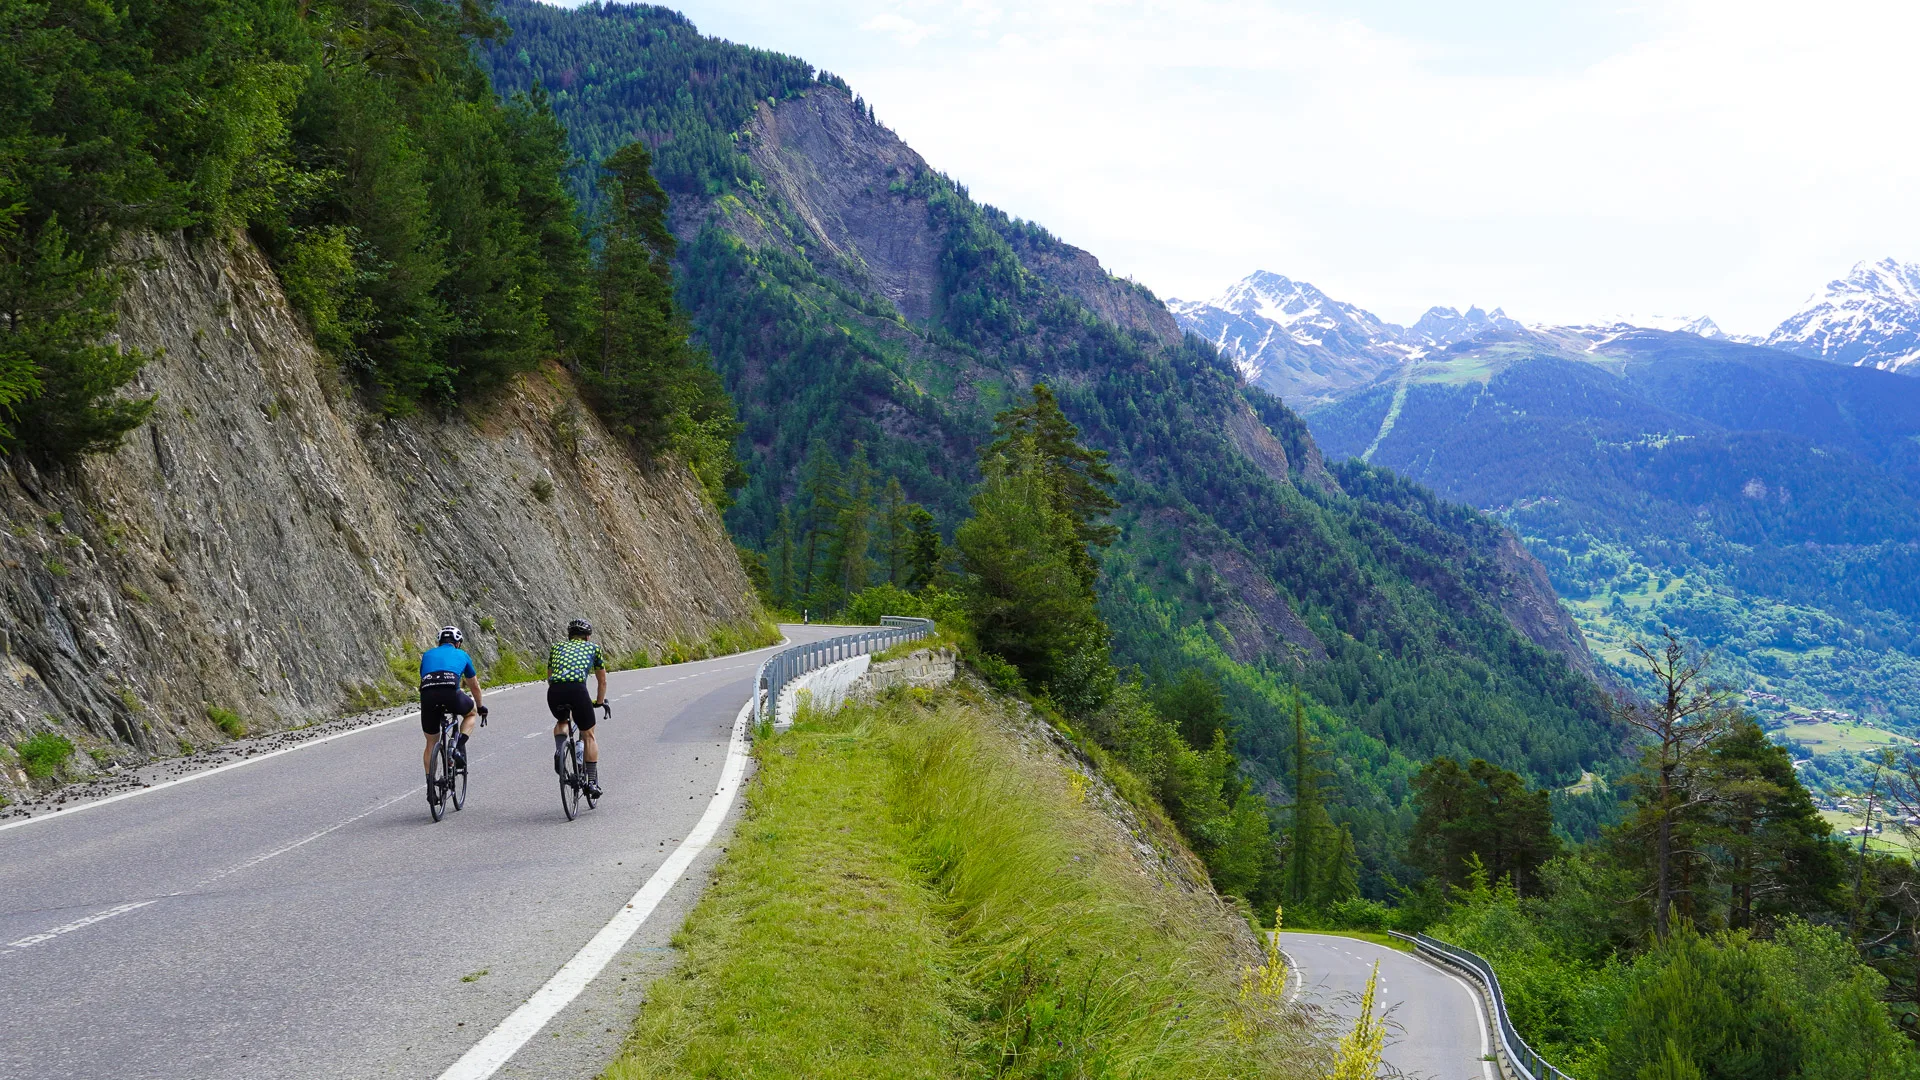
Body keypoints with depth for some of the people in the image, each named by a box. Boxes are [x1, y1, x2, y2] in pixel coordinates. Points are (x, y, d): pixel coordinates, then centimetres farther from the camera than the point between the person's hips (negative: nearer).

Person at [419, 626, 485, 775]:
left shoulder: (428, 654, 32)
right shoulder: (462, 655, 28)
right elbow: (474, 686, 39)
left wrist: (432, 703, 58)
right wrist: (480, 707, 56)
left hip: (427, 695, 2)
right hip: (451, 692, -2)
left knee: (431, 743, 20)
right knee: (471, 712, 32)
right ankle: (459, 746, 9)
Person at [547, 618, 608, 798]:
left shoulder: (557, 647, 31)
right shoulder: (593, 648, 26)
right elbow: (602, 680, 34)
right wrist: (599, 701, 50)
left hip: (554, 691, 2)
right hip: (577, 689, -2)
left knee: (561, 721, 34)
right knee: (588, 736, 16)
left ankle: (559, 749, 4)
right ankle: (592, 781, 11)